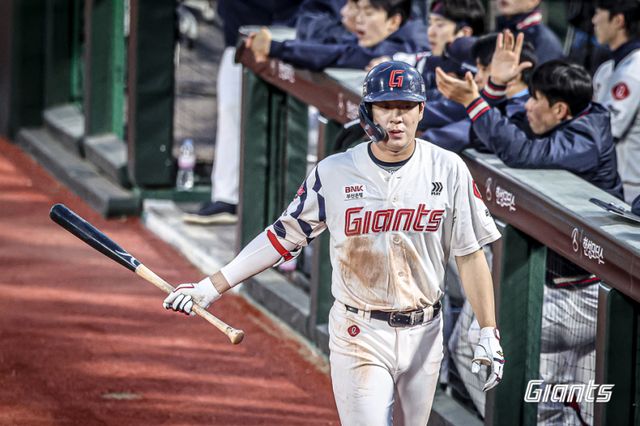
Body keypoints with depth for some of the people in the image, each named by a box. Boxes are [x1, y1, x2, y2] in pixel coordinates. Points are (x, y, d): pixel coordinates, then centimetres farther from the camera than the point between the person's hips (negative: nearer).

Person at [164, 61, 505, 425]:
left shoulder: (448, 169, -3)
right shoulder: (334, 172, -5)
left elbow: (470, 254, 1)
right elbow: (284, 235, 1)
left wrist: (489, 334, -3)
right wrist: (212, 287, -3)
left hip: (423, 334, 2)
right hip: (359, 336, -2)